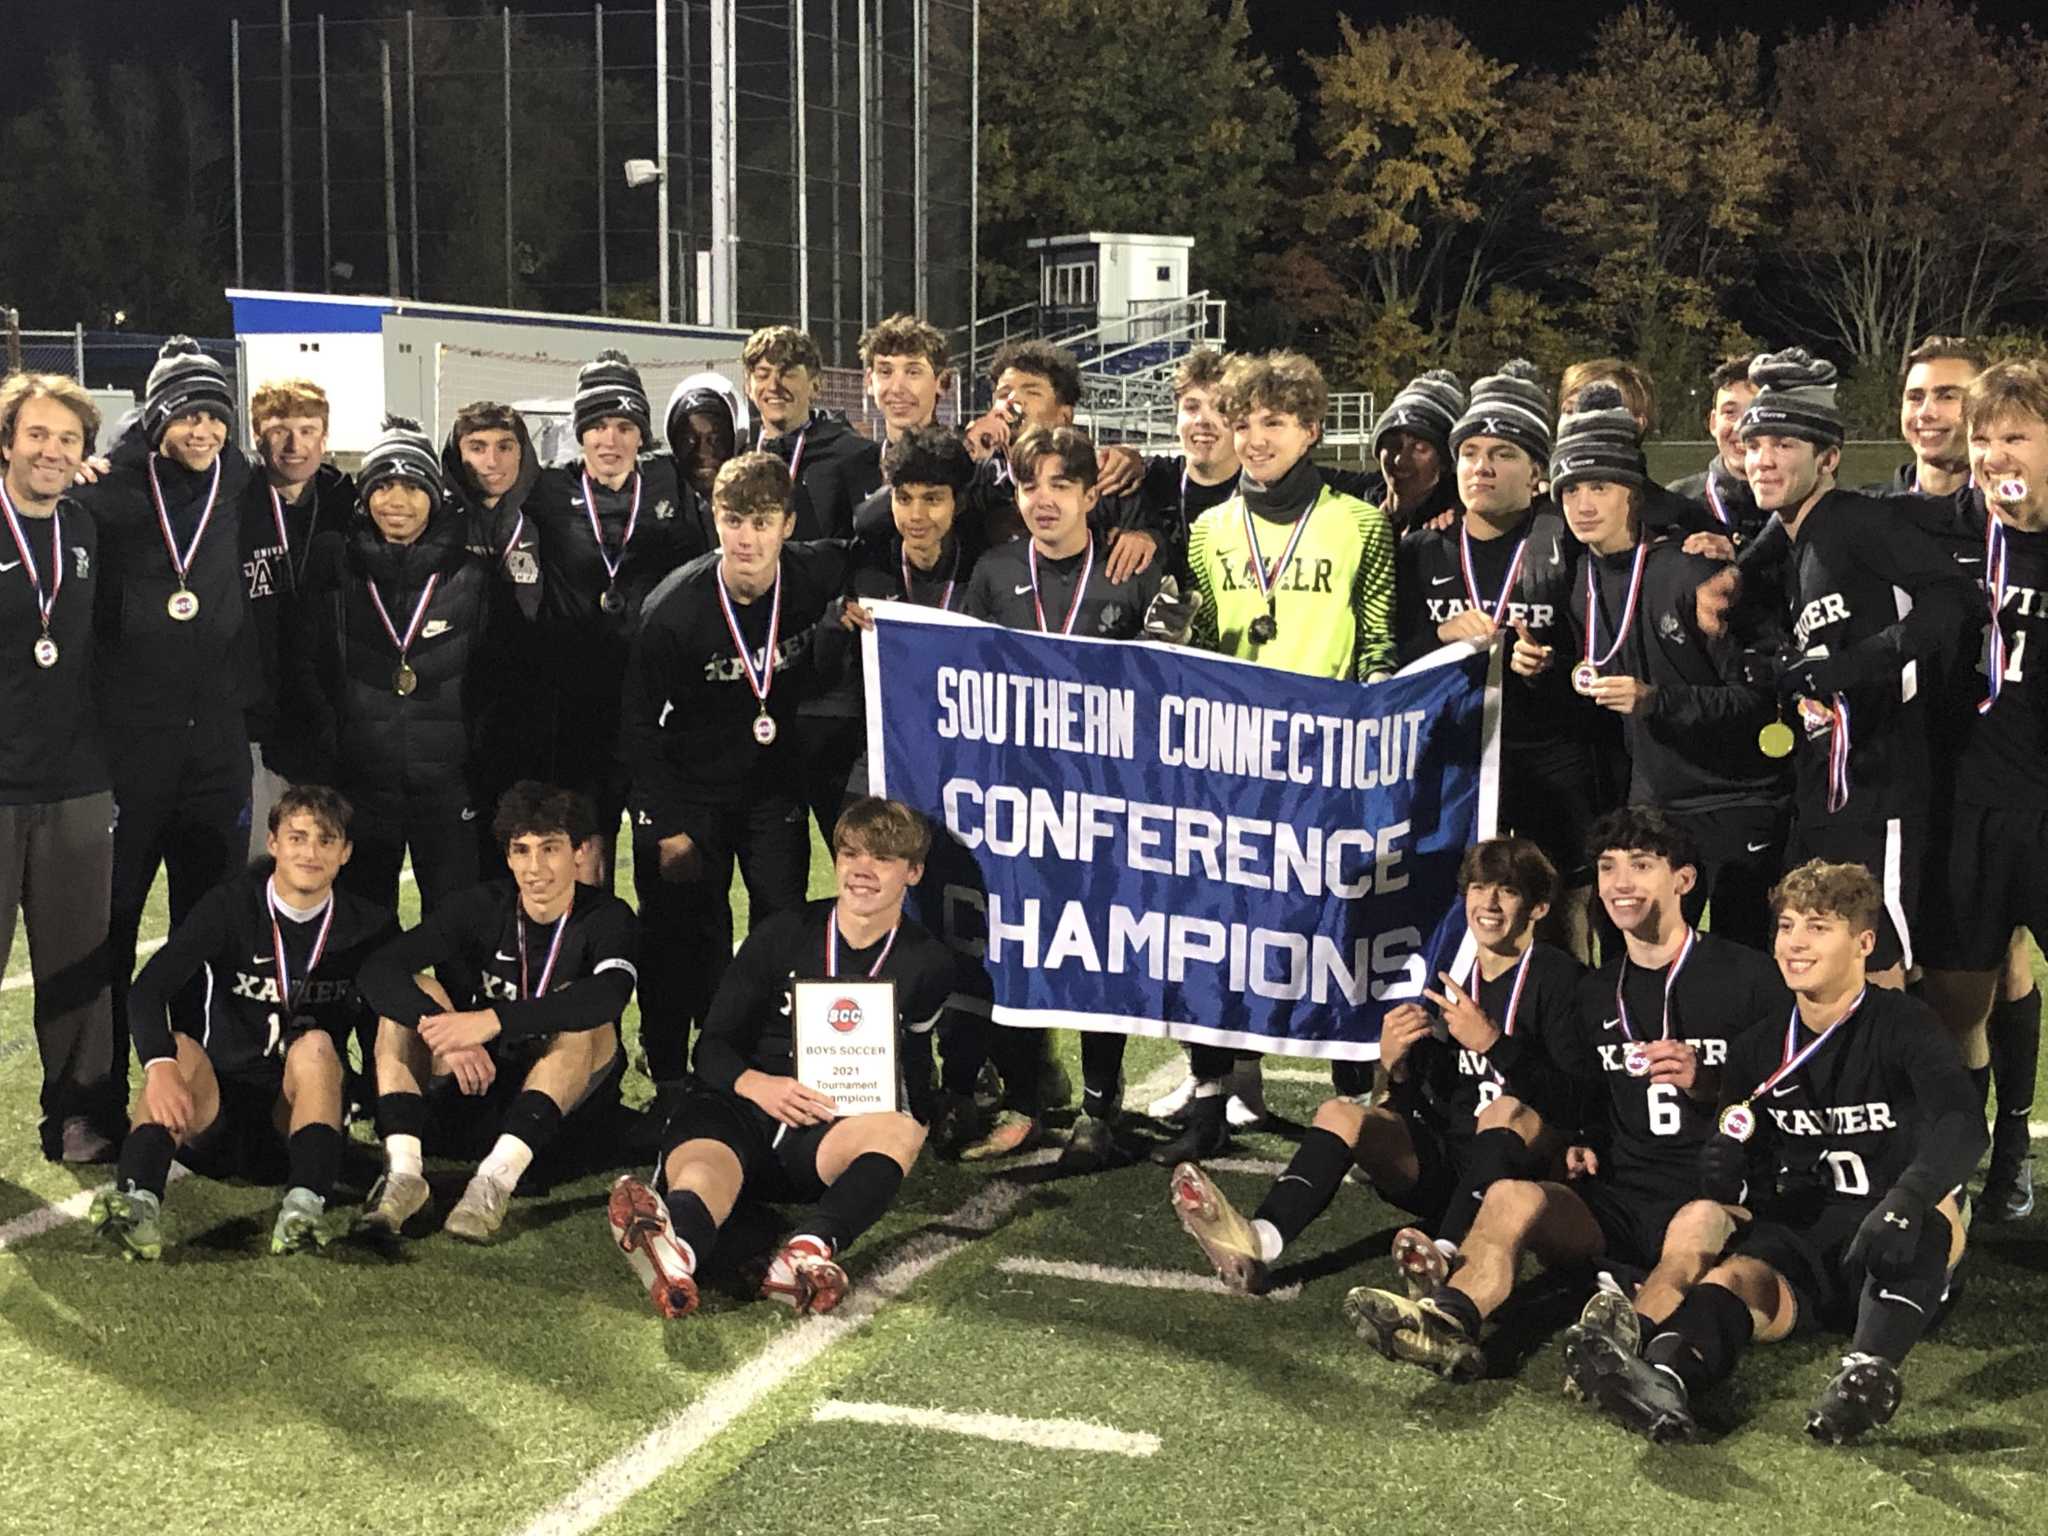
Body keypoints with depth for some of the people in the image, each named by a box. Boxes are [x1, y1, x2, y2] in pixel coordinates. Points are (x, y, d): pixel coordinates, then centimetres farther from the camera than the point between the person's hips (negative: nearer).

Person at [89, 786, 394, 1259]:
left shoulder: (367, 926, 3)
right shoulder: (231, 906, -2)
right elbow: (147, 990, -15)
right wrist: (160, 1067, -36)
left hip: (296, 1114, 0)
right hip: (216, 1107, 0)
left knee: (315, 1044, -28)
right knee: (179, 1047, -28)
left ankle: (306, 1204, -47)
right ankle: (139, 1201, -49)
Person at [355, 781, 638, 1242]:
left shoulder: (608, 918, -12)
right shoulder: (483, 906, -5)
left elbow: (609, 994, -36)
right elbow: (377, 970, -19)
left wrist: (493, 1020, -46)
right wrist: (447, 1033, -37)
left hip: (571, 1094, -3)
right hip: (477, 1080, 3)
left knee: (587, 1019, -31)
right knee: (412, 990, -17)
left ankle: (497, 1177, -43)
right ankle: (402, 1169, -33)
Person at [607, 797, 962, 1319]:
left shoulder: (927, 963, 11)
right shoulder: (784, 933, 8)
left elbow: (914, 1072, 19)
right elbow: (713, 1046, 6)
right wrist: (756, 1084, -18)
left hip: (837, 1133, 1)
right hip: (744, 1107, -1)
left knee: (900, 1130, -34)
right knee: (703, 1166, -37)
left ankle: (813, 1244, -63)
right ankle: (676, 1247, -74)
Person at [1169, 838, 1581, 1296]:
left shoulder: (1557, 977, -3)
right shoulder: (1451, 981, 12)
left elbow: (1568, 1100, -14)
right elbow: (1420, 1104, 11)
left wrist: (1493, 1044, -24)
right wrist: (1393, 1065, -10)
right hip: (1445, 1167, 5)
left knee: (1507, 1110, -34)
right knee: (1340, 1112, -14)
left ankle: (1448, 1255, -51)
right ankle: (1258, 1241, -39)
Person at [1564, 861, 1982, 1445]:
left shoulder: (1901, 1025, -2)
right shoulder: (1758, 1051, 12)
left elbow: (1962, 1123, -20)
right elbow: (1732, 1158, 11)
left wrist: (1907, 1201, -41)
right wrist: (1725, 1169, -16)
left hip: (1899, 1260, -2)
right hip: (1797, 1244, 3)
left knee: (1929, 1206, -36)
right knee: (1731, 1279, -30)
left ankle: (1870, 1369, -55)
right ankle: (1666, 1378, -61)